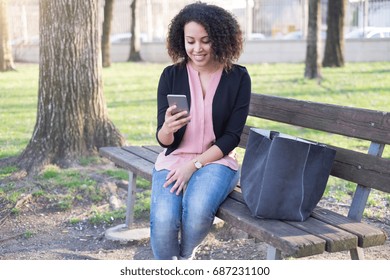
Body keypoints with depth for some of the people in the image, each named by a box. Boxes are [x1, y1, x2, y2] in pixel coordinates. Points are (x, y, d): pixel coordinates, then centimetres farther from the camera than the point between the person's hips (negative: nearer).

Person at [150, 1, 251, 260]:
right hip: (174, 160, 1)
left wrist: (194, 165, -15)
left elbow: (232, 137, -5)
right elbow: (164, 140, -2)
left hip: (216, 161, -1)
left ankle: (185, 258, 2)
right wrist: (167, 129, -26)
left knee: (198, 210, -33)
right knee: (163, 219, -28)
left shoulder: (238, 78, -3)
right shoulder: (171, 76, -1)